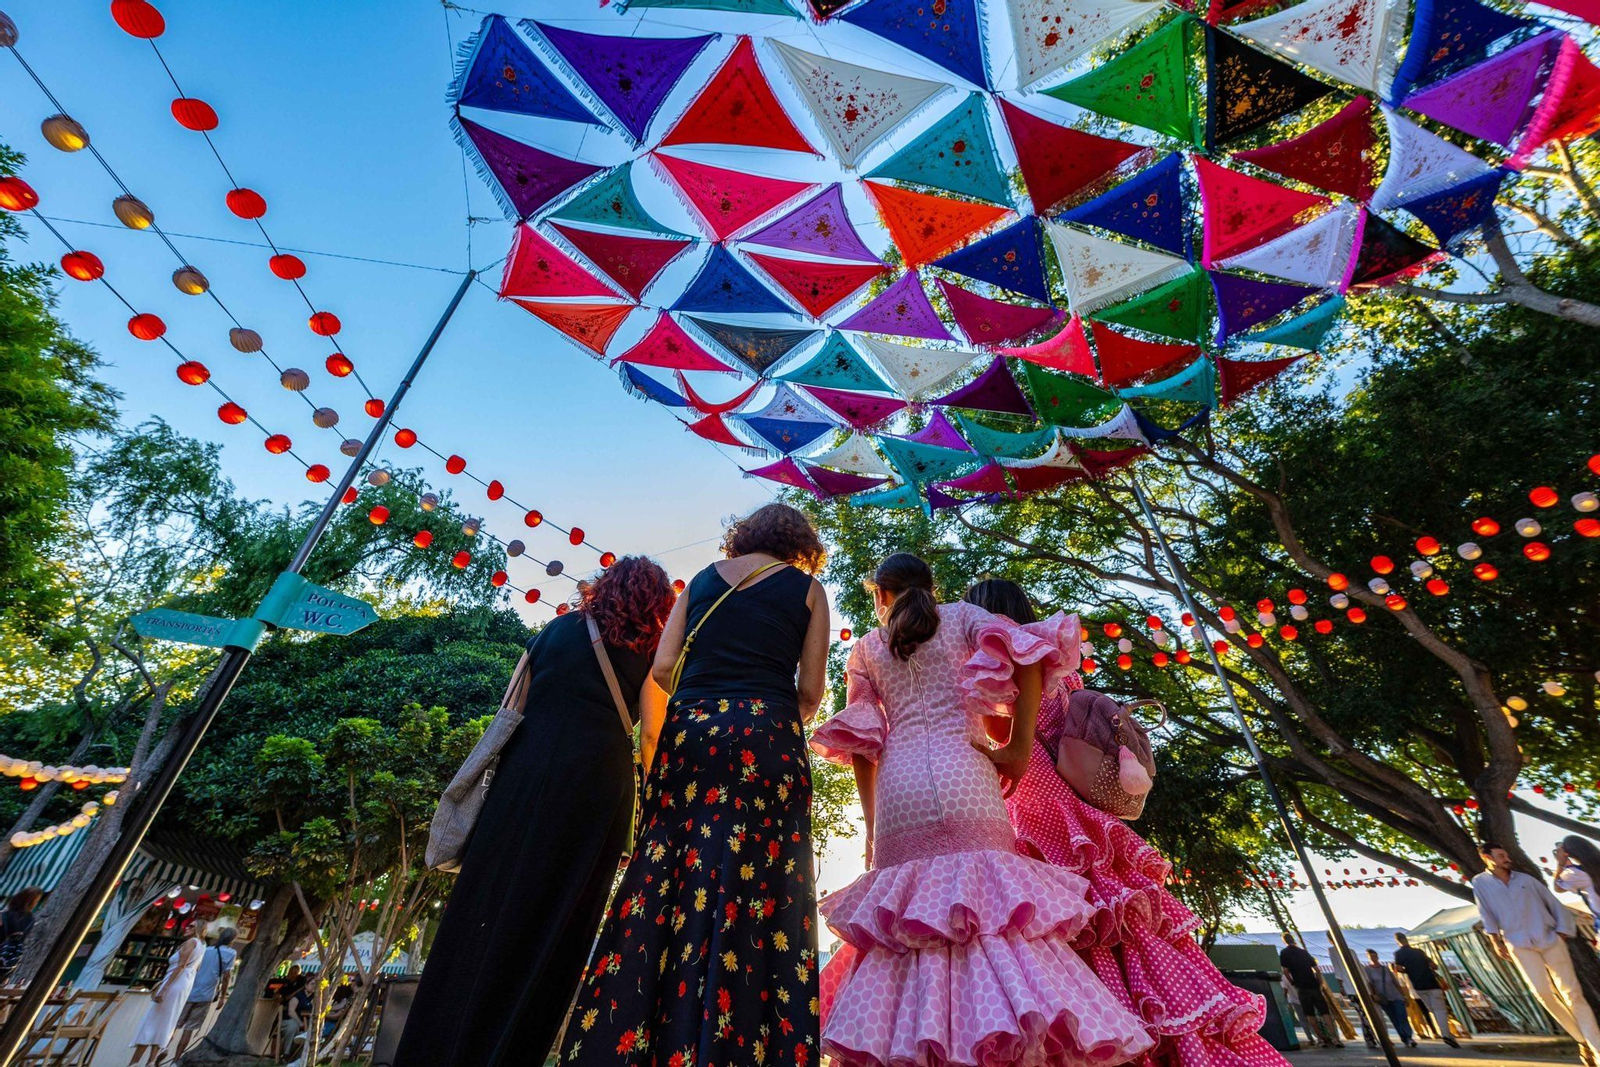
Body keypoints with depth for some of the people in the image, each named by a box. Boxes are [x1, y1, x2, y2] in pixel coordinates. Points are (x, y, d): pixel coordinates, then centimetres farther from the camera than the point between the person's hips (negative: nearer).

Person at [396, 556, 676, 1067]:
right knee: (552, 932, 6)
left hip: (523, 773, 3)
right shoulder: (649, 654, 6)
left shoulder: (555, 629, 15)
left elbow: (510, 708, 16)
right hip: (596, 787, -3)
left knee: (485, 910, 13)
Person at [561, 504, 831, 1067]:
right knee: (751, 901, 2)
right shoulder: (806, 587, 8)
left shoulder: (703, 578, 16)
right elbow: (810, 691, 3)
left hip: (689, 732, 3)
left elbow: (663, 667, 7)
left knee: (659, 890, 9)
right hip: (766, 739, -3)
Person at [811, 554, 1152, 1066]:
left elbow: (859, 741, 13)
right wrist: (1019, 748, 0)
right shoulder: (963, 616, 16)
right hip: (963, 777, -1)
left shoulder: (865, 649, 19)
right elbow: (1026, 654, -2)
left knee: (904, 910, 4)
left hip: (897, 791, 1)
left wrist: (871, 822, 17)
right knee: (989, 904, -2)